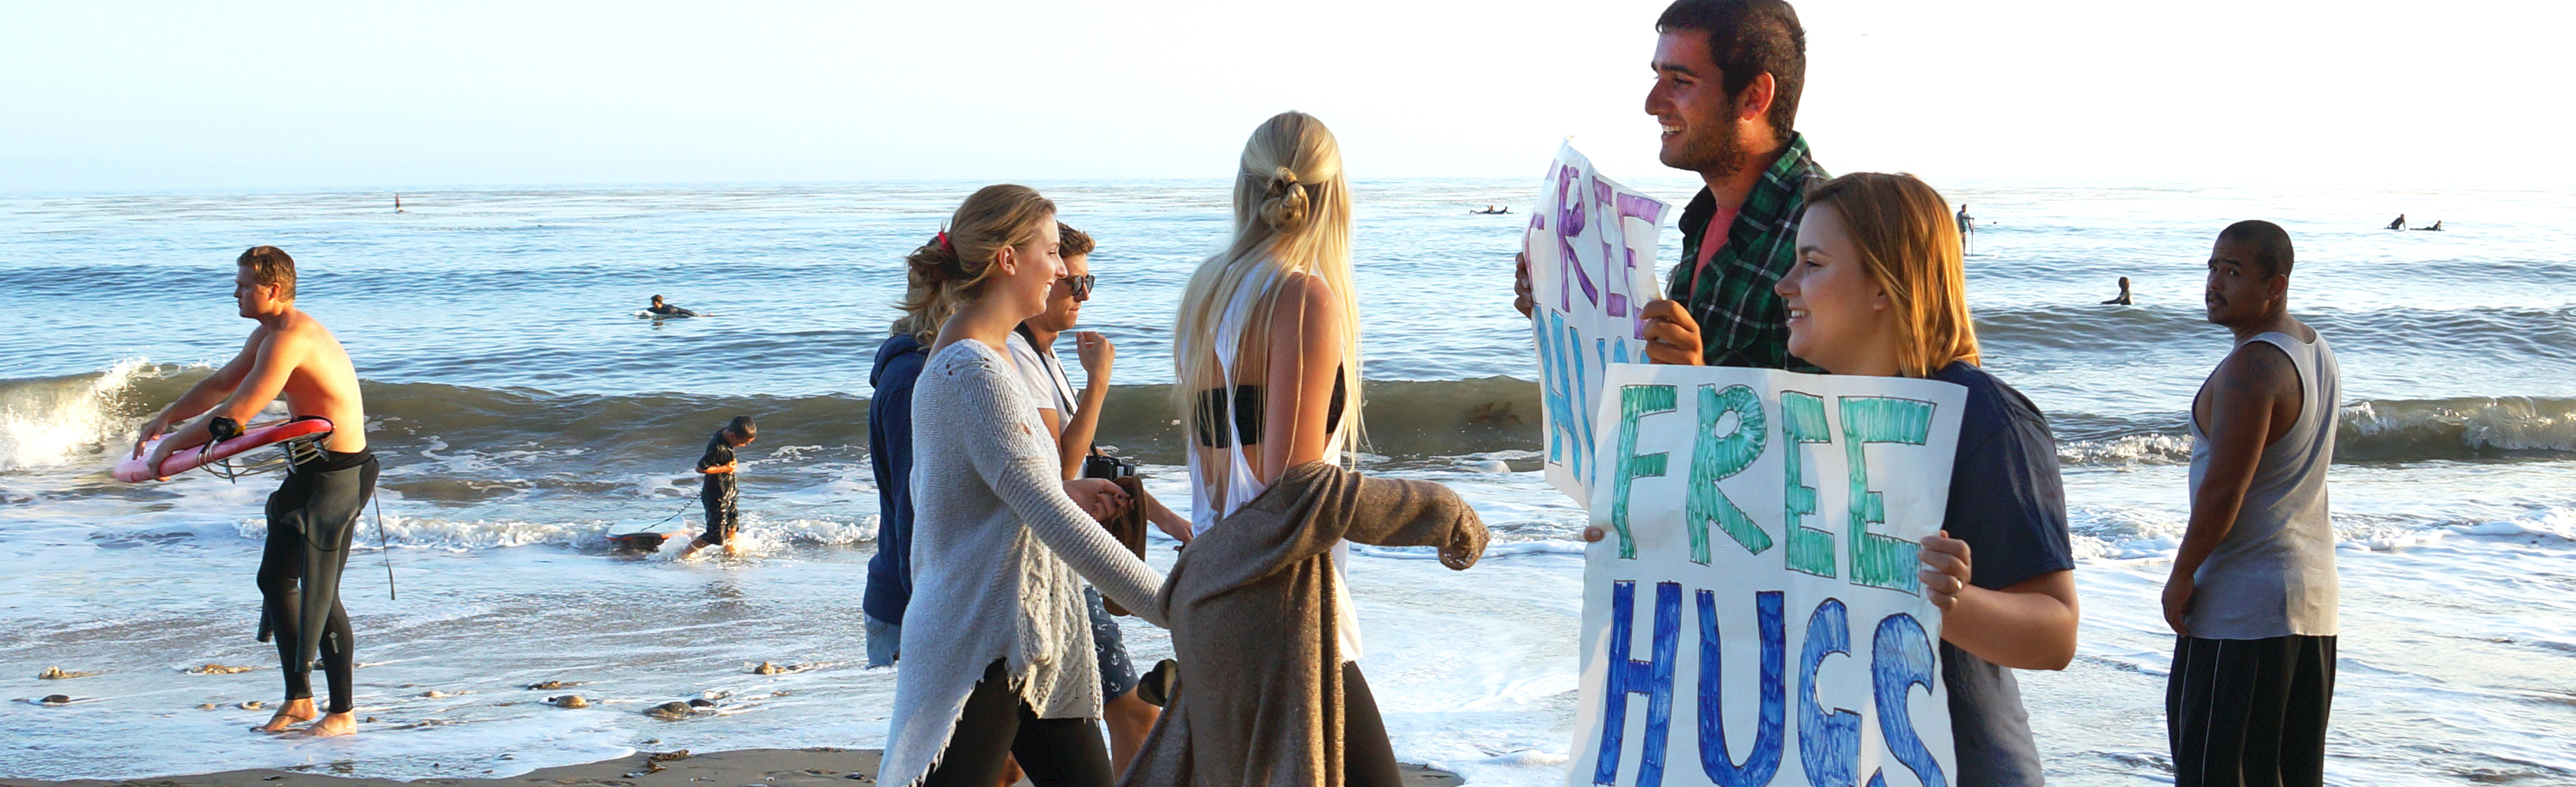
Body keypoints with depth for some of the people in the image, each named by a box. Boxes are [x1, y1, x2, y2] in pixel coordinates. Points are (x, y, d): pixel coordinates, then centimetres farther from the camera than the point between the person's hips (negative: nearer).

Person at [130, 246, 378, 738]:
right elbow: (222, 383, 26)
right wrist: (164, 418, 24)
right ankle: (298, 698, 25)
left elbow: (236, 415, -22)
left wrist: (172, 444, -11)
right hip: (310, 468, 11)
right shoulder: (269, 333, 13)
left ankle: (343, 713, 4)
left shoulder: (289, 338, -21)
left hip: (336, 474, -11)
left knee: (320, 594, -5)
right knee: (275, 577, 16)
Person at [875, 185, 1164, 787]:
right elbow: (1047, 514, -24)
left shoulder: (957, 361, 15)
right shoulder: (973, 371, -18)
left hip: (1030, 646, 10)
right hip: (981, 648, -10)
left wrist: (1065, 493, 9)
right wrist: (1167, 605, -23)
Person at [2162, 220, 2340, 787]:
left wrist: (2182, 577, -11)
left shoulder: (2251, 367, -19)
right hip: (2312, 591, 10)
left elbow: (2223, 491, -22)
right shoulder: (2316, 351, 12)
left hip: (2243, 602, -10)